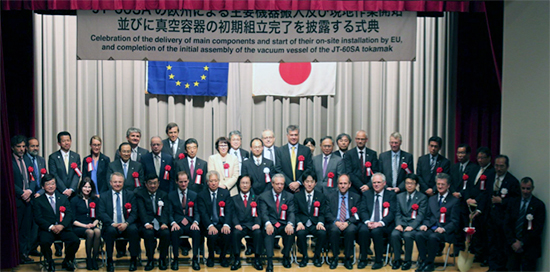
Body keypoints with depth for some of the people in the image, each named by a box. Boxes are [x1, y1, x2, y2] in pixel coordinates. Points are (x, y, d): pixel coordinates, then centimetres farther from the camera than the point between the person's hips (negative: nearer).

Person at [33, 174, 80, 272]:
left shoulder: (63, 198, 17)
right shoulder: (38, 201, 10)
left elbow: (69, 214, 6)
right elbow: (38, 218, -2)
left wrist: (62, 225, -13)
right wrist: (51, 227, -17)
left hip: (63, 228, 2)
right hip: (47, 230, -2)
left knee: (75, 241, -24)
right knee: (44, 242, -34)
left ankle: (67, 262, 4)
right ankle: (50, 263, -5)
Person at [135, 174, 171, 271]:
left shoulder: (163, 195, 17)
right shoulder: (140, 194, 8)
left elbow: (166, 211, 3)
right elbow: (141, 211, -6)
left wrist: (164, 223, -17)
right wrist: (146, 223, -24)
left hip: (160, 224, 2)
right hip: (147, 224, -2)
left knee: (166, 233, -29)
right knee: (148, 233, -34)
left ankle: (162, 259, -8)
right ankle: (150, 260, -15)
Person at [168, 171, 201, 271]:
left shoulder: (194, 195, 14)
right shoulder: (171, 195, 10)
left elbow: (196, 212, 8)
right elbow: (170, 213, 3)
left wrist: (195, 222, -14)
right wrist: (173, 223, -18)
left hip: (190, 224, 1)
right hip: (177, 224, -1)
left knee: (197, 231, -33)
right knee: (174, 232, -35)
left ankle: (195, 259, -20)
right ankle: (175, 259, -20)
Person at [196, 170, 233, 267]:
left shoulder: (225, 193, 9)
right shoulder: (201, 195, 5)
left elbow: (229, 211, 0)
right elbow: (202, 213, -6)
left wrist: (226, 225, -19)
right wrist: (210, 226, -24)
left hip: (222, 224, 1)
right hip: (208, 225, -1)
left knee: (227, 234, -31)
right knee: (212, 234, -33)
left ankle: (223, 257, -2)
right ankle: (210, 257, -3)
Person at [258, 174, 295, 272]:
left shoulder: (289, 196, 13)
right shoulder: (264, 196, 8)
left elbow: (291, 212, 1)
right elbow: (264, 213, -5)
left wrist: (290, 224, -23)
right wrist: (268, 223, -29)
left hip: (284, 225, 2)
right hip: (271, 224, -1)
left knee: (290, 232, -31)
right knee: (268, 232, -35)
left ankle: (286, 257, -9)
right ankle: (269, 261, -38)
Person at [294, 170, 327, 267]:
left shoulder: (321, 196, 11)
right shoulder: (297, 196, 9)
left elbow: (322, 213, 7)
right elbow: (296, 213, 5)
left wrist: (320, 223, -14)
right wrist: (299, 223, -15)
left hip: (315, 224, 1)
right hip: (302, 223, 0)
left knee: (322, 233, -31)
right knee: (301, 233, -34)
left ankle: (317, 256, -5)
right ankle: (304, 256, -8)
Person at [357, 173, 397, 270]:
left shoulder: (391, 195, 10)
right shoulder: (366, 194, 17)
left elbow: (392, 213, -2)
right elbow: (362, 210, 6)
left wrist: (381, 223, -19)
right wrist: (367, 222, -15)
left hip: (384, 226, -2)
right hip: (369, 224, 2)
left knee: (376, 231, -34)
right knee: (363, 230, -31)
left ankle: (378, 261, -19)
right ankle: (363, 260, -18)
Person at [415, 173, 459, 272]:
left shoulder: (454, 201, 5)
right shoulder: (431, 199, 22)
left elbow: (454, 222, -1)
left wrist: (444, 229, -19)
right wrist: (424, 225, -3)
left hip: (445, 231, -4)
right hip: (431, 228, 4)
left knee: (433, 237, -35)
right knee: (419, 235, -28)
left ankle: (429, 263, -23)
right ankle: (423, 261, -23)